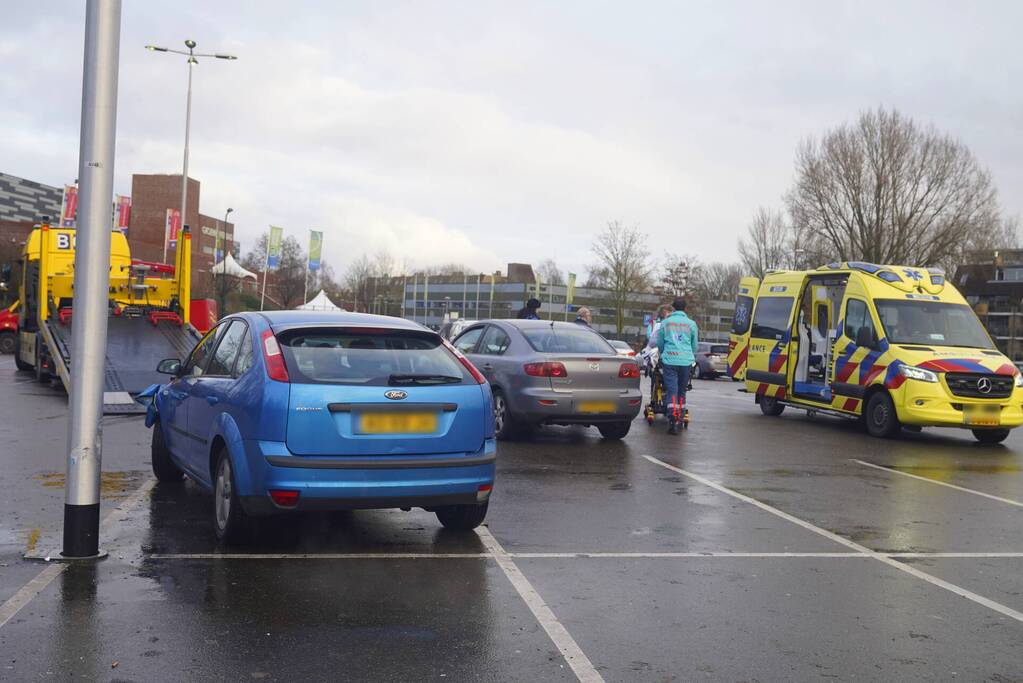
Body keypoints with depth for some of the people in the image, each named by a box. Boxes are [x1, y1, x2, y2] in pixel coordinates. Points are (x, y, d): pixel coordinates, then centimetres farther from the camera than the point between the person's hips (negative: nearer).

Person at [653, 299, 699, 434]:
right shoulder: (691, 324, 7)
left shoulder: (665, 322, 6)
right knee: (682, 391, 12)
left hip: (669, 360, -1)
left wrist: (662, 353, 34)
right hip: (686, 361, 1)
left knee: (672, 390, -5)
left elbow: (659, 343, 15)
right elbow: (694, 345, 15)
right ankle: (679, 419, 13)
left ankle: (673, 420, -19)